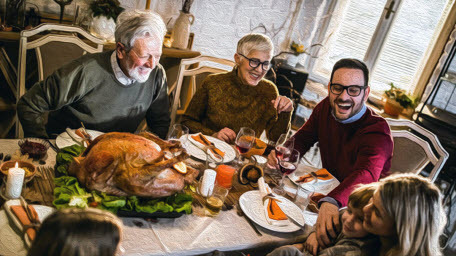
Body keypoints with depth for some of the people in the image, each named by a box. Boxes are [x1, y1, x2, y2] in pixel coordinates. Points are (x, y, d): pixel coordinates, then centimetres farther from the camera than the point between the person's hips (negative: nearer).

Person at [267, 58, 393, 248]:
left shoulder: (377, 131, -26)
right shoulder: (326, 108, -3)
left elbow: (366, 173, -43)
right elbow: (303, 138, 4)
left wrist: (331, 201, -63)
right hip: (328, 192, 7)